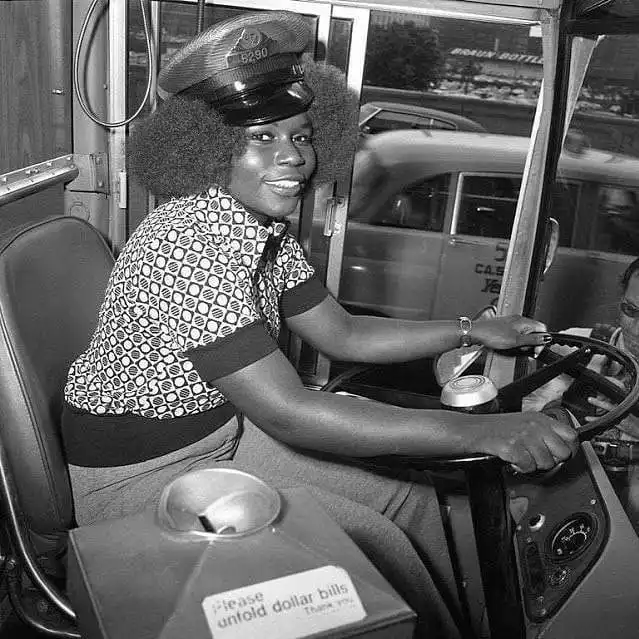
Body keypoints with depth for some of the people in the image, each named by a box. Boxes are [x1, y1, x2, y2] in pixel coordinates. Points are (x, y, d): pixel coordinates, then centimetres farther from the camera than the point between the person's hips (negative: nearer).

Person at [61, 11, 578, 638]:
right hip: (139, 473, -7)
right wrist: (478, 432, -35)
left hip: (222, 430, 8)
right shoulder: (188, 244, -30)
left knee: (410, 501, 3)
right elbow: (289, 413, -35)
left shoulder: (267, 230, -2)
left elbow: (342, 334, 7)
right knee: (375, 543, -14)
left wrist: (472, 329, 2)